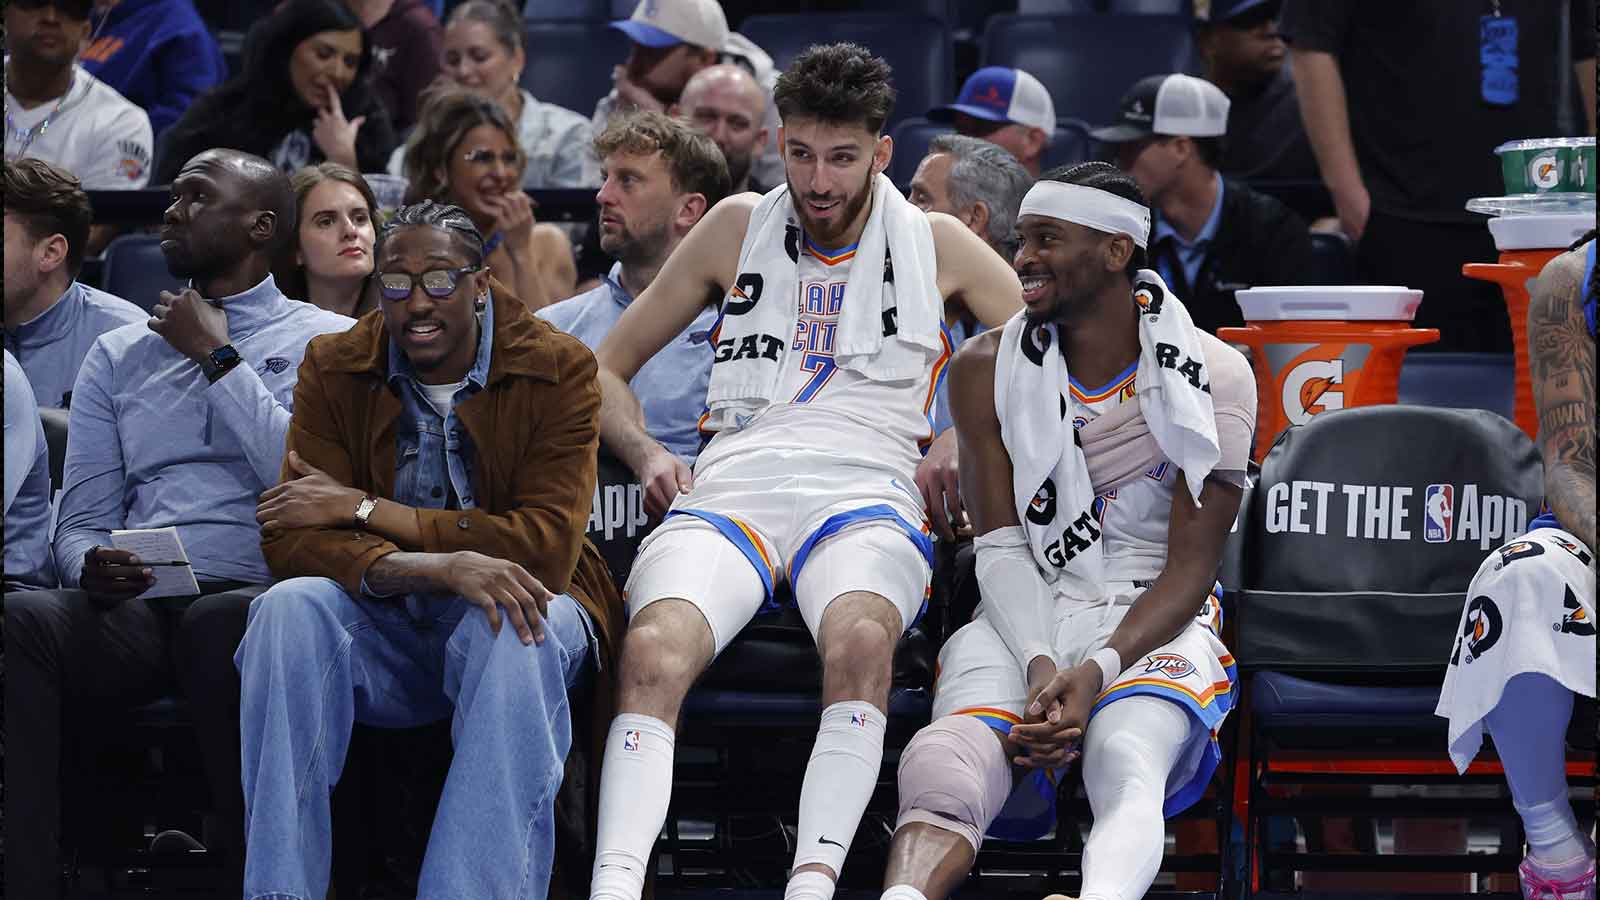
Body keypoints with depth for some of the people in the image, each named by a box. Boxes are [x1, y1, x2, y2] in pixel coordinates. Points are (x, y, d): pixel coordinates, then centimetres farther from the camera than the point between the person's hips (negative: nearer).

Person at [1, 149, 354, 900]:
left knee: (219, 623, -40)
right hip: (135, 609, 3)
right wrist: (92, 566, -7)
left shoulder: (328, 343, 13)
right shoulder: (119, 356, 26)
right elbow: (82, 522, 18)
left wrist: (217, 359, 2)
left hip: (258, 594, -3)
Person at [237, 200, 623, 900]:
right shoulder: (334, 369, 2)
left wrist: (364, 509, -16)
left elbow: (547, 545, -17)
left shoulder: (558, 368, -6)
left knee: (518, 632, -37)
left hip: (505, 604, -2)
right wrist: (434, 566, -30)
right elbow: (289, 540, -10)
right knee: (289, 609, -29)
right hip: (382, 630, 2)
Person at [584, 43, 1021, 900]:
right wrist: (646, 454, 6)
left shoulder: (935, 244, 17)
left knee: (859, 637, -39)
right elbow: (607, 368, 26)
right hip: (728, 490, 1)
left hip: (864, 492, -1)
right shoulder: (738, 228, 21)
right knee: (654, 650, -34)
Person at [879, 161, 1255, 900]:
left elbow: (1189, 569, -4)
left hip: (1153, 624, -2)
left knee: (1125, 763, -39)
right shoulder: (989, 368, 8)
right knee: (943, 774, -33)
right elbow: (1000, 547, 2)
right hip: (1025, 624, 2)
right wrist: (1040, 666, -17)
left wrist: (1097, 671, -21)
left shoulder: (1211, 374, -1)